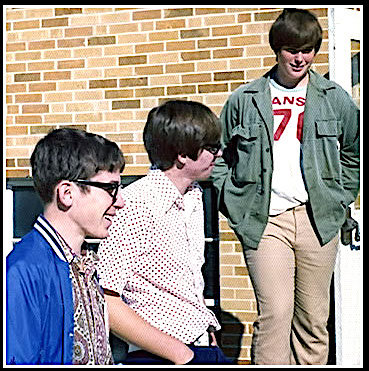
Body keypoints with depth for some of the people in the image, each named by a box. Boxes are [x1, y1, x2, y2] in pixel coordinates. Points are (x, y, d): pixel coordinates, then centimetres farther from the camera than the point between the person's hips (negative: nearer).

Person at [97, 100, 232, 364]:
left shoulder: (194, 196, 9)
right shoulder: (136, 206, -16)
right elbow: (104, 301, -20)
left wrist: (211, 339, 9)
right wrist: (181, 355, -17)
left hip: (208, 347, 6)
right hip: (161, 356, -6)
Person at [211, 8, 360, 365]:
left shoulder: (336, 99, 9)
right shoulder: (244, 100, 6)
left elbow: (353, 155, 19)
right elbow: (220, 157, 12)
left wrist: (339, 201, 9)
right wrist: (236, 206, 2)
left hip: (317, 219, 2)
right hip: (264, 220, -2)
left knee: (313, 319, 8)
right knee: (274, 313, -10)